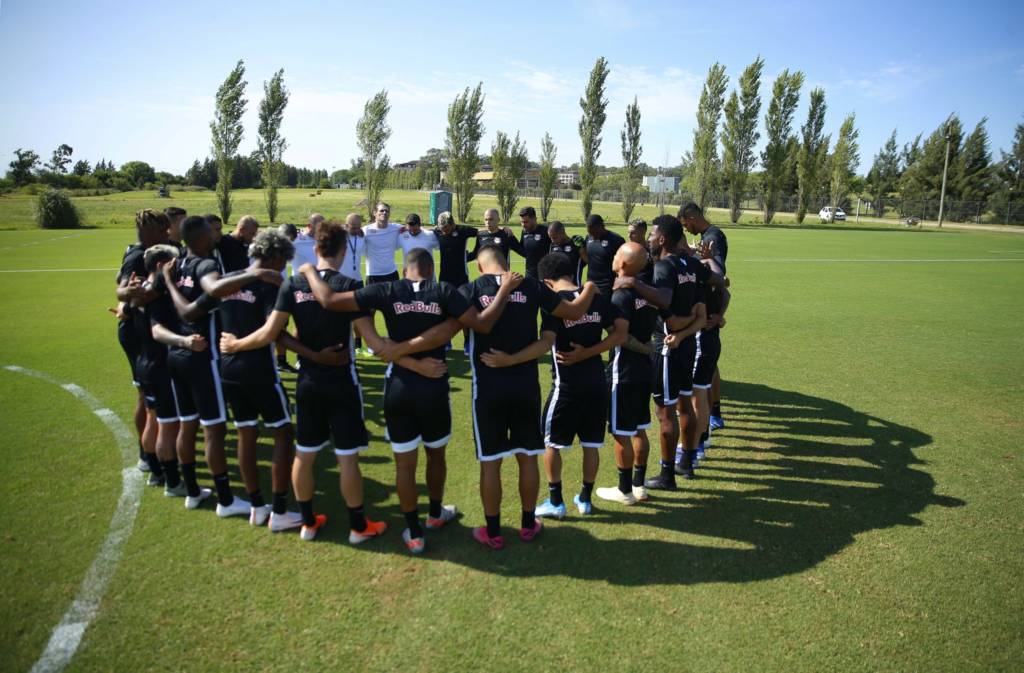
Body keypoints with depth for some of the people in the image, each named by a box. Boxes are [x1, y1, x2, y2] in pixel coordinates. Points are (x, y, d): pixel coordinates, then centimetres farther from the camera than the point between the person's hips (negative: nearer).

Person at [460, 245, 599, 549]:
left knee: (490, 462, 9)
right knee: (528, 458, 15)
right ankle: (528, 525, 30)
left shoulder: (470, 290, -5)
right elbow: (574, 312, 5)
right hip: (526, 386, 2)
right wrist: (590, 288, 23)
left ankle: (493, 532, 22)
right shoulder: (531, 287, -1)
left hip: (488, 388, -1)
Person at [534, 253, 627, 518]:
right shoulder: (598, 298, 3)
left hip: (567, 386, -5)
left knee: (551, 443, 12)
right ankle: (585, 499, 28)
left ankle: (555, 502, 18)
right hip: (597, 383, 5)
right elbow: (621, 333, -1)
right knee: (591, 444, 16)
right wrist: (587, 353, -7)